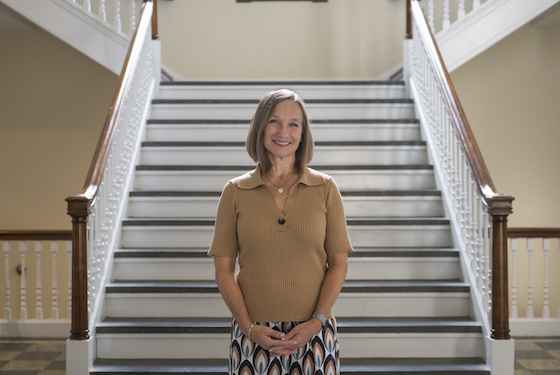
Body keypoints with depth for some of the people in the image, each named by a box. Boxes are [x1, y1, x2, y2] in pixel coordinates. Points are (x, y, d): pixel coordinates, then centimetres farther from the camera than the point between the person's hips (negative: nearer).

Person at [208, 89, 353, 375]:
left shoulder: (325, 188, 3)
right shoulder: (235, 192, 2)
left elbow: (338, 263, 2)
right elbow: (223, 269, 2)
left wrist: (316, 322, -9)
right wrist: (249, 327, -8)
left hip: (313, 332, 0)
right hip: (254, 333, 0)